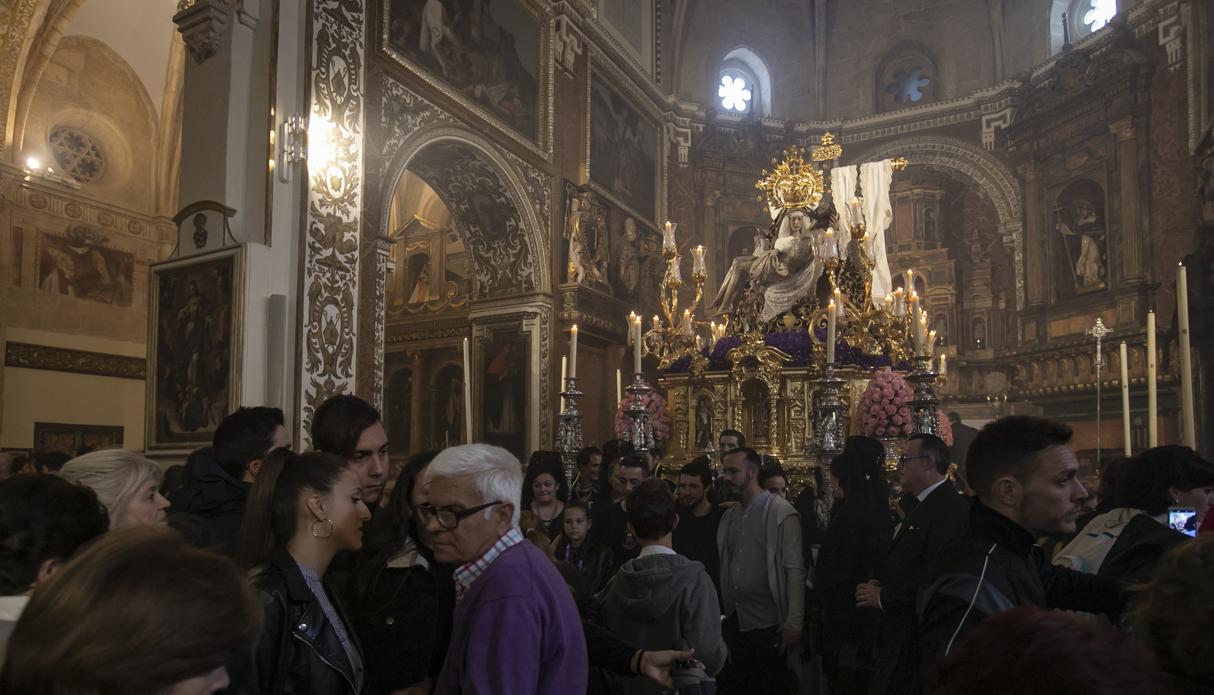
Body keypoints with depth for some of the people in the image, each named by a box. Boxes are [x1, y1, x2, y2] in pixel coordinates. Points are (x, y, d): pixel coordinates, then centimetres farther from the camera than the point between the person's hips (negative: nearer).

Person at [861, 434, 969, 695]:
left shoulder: (951, 508, -18)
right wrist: (878, 585, 1)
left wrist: (884, 597, -15)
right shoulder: (924, 506, 16)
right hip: (900, 636, 9)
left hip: (921, 637, -9)